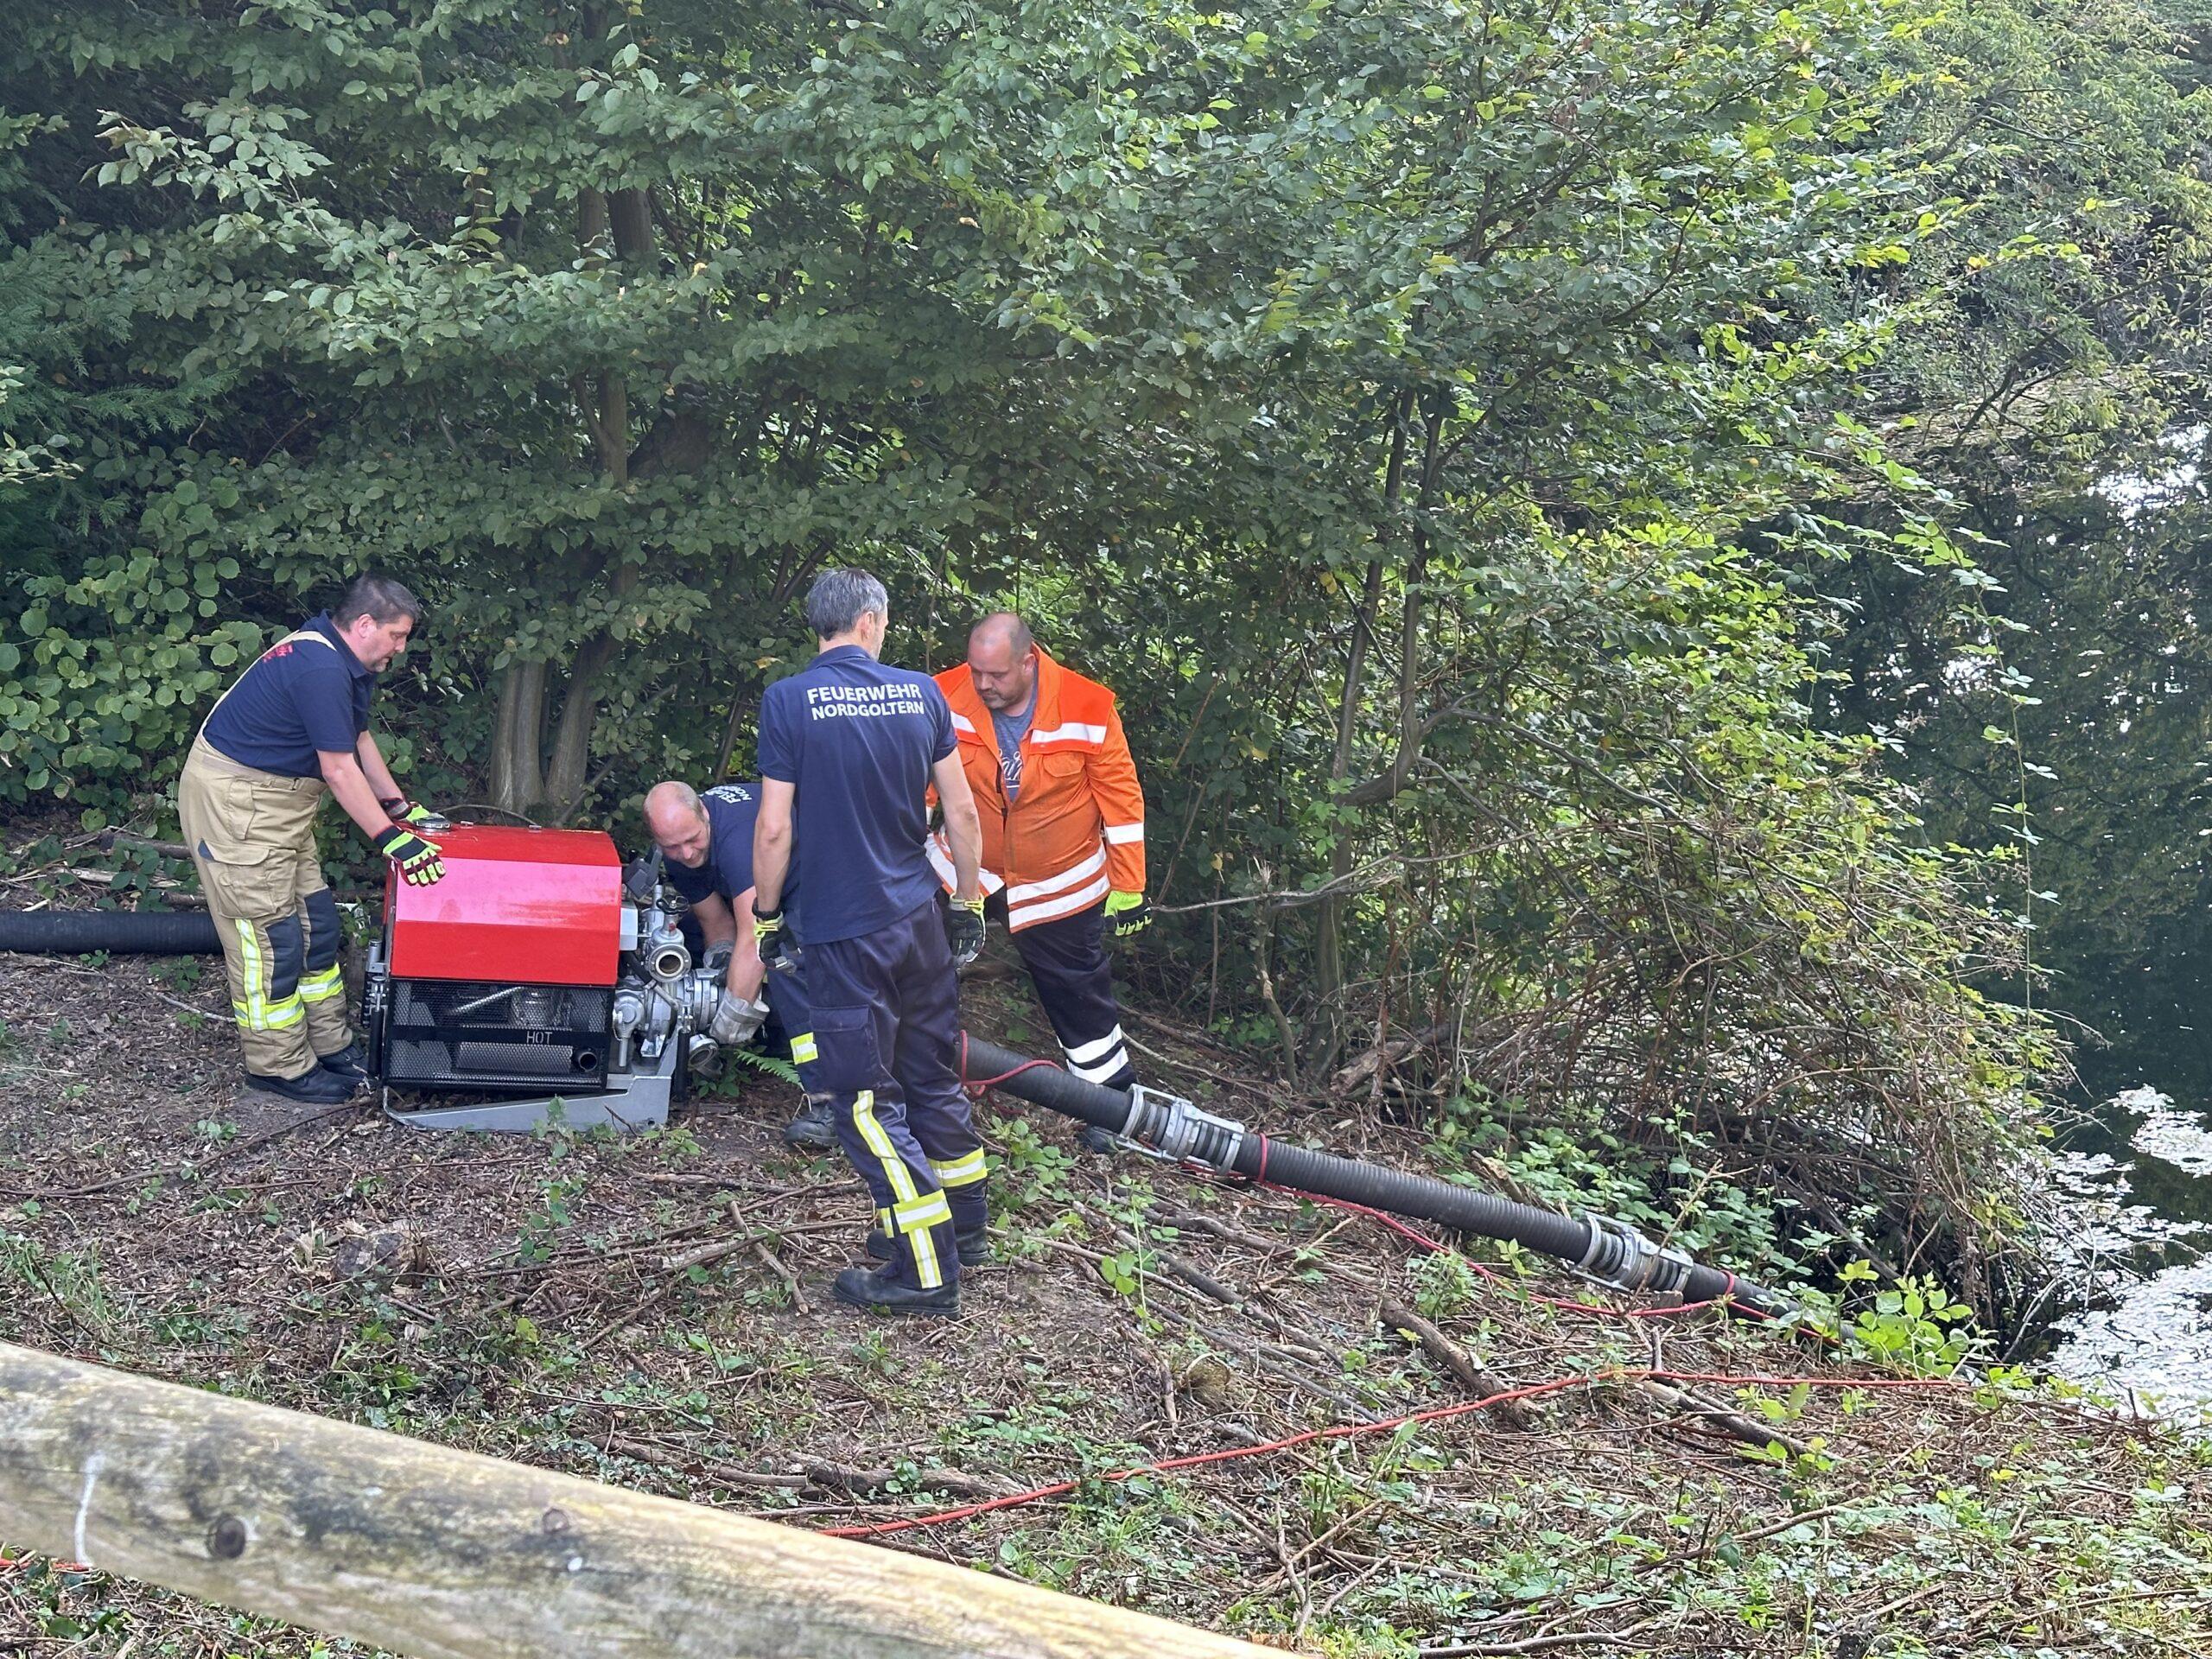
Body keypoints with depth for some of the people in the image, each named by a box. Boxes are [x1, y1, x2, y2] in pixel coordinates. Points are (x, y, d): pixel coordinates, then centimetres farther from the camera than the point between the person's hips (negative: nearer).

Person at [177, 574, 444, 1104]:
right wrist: (390, 838, -19)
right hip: (233, 801, -11)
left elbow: (360, 739, 18)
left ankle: (329, 1045, 21)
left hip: (276, 799, 11)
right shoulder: (320, 669, -26)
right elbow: (340, 770, -24)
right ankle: (279, 1067, 4)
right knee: (270, 938, -4)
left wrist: (401, 808, 15)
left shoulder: (343, 662, 7)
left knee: (316, 927, 13)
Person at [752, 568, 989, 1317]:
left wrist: (767, 918, 2)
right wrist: (970, 902, 17)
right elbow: (961, 813, 5)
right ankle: (964, 1225, 31)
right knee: (933, 1078, 19)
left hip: (843, 933, -5)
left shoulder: (788, 701, -10)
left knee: (867, 1100, 1)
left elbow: (774, 830, -11)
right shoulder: (921, 694, 2)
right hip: (920, 919, 5)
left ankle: (927, 1270, 0)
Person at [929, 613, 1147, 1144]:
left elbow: (1122, 802, -10)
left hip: (1061, 885, -1)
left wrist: (1127, 891, -6)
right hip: (968, 869, 1)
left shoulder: (1088, 709, -18)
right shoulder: (946, 701, -17)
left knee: (1080, 995, 11)